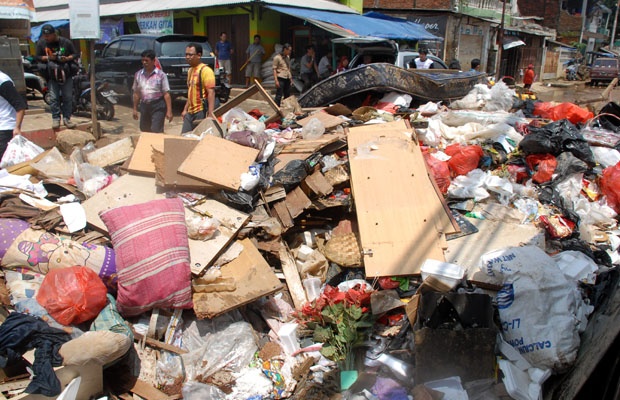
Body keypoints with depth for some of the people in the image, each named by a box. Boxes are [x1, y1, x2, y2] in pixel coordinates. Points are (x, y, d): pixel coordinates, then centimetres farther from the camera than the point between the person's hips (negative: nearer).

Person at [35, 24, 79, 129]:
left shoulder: (66, 42, -3)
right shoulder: (41, 43, 2)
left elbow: (76, 54, 4)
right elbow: (37, 57, 8)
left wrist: (67, 58, -16)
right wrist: (48, 57, -12)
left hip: (66, 73, -1)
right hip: (51, 74, 1)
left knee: (68, 97, 2)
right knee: (54, 98, -2)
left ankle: (67, 118, 11)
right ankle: (55, 118, 7)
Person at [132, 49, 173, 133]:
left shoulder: (161, 75, -6)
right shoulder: (138, 75, 7)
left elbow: (166, 94, -9)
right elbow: (136, 93, 13)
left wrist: (169, 111, -14)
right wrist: (135, 109, 12)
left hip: (158, 106, -5)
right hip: (144, 106, 5)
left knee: (156, 132, -11)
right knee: (144, 131, 13)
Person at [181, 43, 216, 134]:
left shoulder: (205, 70, -11)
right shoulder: (190, 70, 15)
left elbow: (211, 93, -19)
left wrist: (210, 114, -26)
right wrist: (185, 109, 19)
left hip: (201, 112, -9)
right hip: (190, 112, 9)